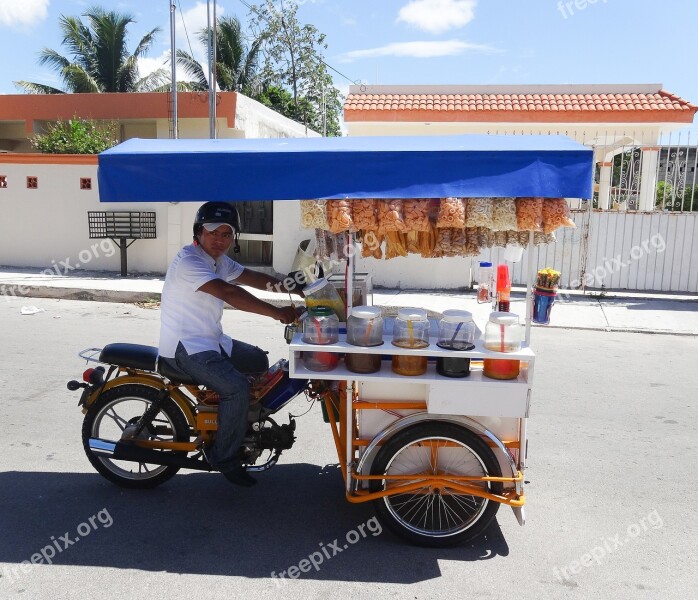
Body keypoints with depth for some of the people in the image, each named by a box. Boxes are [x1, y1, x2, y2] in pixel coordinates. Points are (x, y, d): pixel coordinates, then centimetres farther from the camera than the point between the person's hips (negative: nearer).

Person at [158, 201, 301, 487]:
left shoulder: (219, 260, 10)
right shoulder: (188, 260, -21)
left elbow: (252, 277, 11)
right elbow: (229, 293, -33)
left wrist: (293, 290, -3)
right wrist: (278, 313, -36)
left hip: (212, 340, 10)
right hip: (185, 347, -10)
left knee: (259, 362, 17)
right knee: (237, 388, -24)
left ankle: (249, 428, 28)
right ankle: (225, 458, -6)